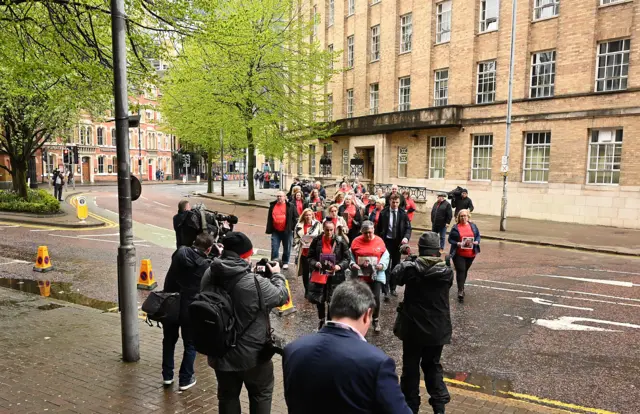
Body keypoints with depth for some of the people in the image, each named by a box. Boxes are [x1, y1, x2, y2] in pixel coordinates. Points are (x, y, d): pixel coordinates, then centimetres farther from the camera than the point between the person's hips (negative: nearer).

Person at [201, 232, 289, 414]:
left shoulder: (209, 275, -11)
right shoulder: (256, 283, -30)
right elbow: (282, 296, -12)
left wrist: (250, 270, 1)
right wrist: (277, 275, 5)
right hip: (252, 353, -5)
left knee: (227, 396, 24)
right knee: (261, 394, 21)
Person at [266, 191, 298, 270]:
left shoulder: (291, 206, -3)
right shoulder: (272, 206, 6)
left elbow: (295, 218, 0)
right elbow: (269, 219, 10)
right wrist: (269, 230, 7)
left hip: (287, 231, -2)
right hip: (275, 231, 2)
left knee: (287, 248, 10)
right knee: (274, 248, 2)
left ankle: (285, 262, 26)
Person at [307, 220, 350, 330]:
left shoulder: (340, 241, -7)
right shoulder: (317, 240, -4)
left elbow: (347, 258, -3)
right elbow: (310, 257, 3)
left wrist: (340, 266, -20)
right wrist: (315, 263, -17)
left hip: (335, 275, -2)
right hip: (319, 274, 2)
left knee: (333, 300, 4)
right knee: (318, 298, 12)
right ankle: (321, 319, 39)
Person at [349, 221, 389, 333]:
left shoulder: (379, 241, 0)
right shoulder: (356, 241, 0)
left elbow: (385, 255, 4)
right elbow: (350, 256, 4)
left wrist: (382, 264, -13)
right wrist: (352, 264, -13)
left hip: (376, 275, -1)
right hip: (360, 276, 1)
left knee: (376, 298, -4)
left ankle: (376, 320, 20)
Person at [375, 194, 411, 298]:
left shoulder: (403, 213, -2)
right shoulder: (383, 213, -3)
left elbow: (408, 227, -2)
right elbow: (378, 228, 2)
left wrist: (406, 237, -21)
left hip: (398, 242, 2)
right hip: (386, 241, -2)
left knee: (395, 265, 12)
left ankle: (393, 288, 24)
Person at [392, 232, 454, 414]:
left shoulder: (411, 268, -16)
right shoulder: (446, 272, -11)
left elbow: (396, 274, 4)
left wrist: (406, 261, 20)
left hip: (413, 327, -2)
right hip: (437, 329, 2)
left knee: (410, 367, 14)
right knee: (433, 365, 21)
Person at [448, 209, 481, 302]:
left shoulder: (473, 226, 6)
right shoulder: (455, 227, -3)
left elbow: (478, 236, 12)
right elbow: (450, 239, -2)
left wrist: (476, 242, -9)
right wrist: (457, 243, -18)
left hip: (470, 254, 3)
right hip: (458, 254, -3)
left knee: (465, 271, 15)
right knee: (460, 271, -11)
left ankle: (461, 287, 33)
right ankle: (460, 291, -13)